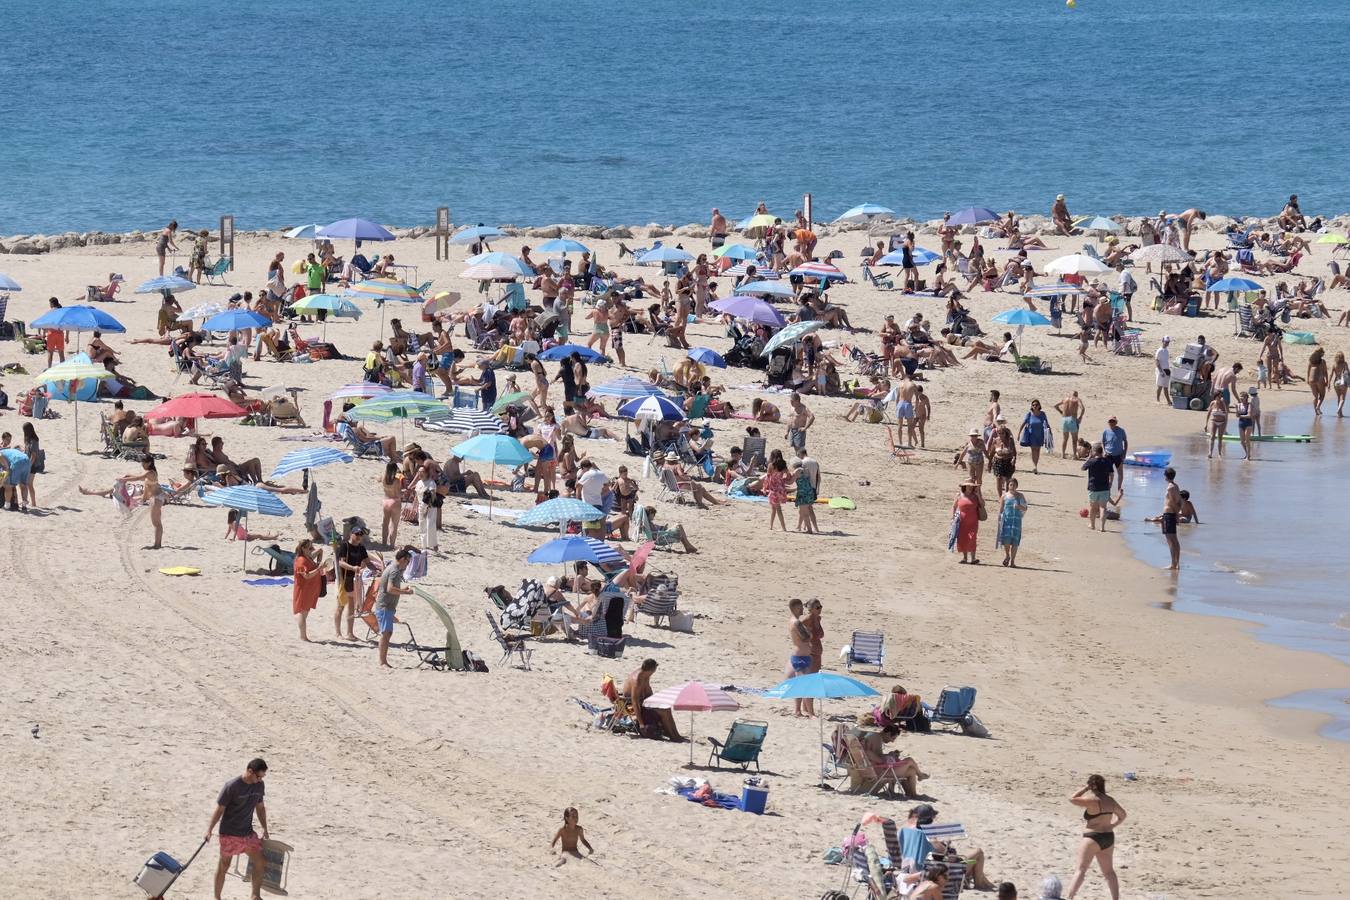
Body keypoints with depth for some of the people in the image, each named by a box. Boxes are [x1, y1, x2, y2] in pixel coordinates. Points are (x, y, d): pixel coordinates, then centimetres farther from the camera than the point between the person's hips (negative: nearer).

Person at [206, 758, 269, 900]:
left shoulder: (259, 786, 1)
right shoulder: (232, 786, -18)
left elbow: (260, 807, 15)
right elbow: (219, 809, -13)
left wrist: (264, 829, 16)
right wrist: (209, 830, -14)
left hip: (248, 833, 5)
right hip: (229, 833, -5)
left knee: (259, 861, -3)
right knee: (224, 865, 4)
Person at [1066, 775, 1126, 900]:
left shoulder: (1093, 801, -17)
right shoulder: (1110, 800, 7)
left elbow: (1072, 799, -17)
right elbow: (1122, 815, 21)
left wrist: (1084, 790, -10)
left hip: (1093, 838, -7)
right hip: (1109, 838, 7)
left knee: (1081, 869, -6)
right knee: (1108, 871, 16)